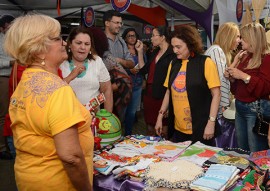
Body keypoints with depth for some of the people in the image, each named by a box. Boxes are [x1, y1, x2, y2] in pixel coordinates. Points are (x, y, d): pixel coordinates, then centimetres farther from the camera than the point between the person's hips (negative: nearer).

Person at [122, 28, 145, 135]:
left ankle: (128, 134, 25)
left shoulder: (140, 51, 11)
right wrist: (129, 70, -15)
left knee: (132, 112, 11)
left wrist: (140, 51, -5)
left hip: (137, 86, 4)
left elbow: (142, 68, -2)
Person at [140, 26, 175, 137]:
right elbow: (143, 70, 14)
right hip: (149, 93, 8)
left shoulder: (173, 54, -11)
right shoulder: (155, 52, 15)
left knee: (163, 131, 2)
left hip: (162, 95, -8)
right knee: (150, 129, 16)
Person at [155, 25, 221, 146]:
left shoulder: (206, 63, -8)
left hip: (200, 129, -5)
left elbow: (216, 94, -10)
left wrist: (211, 122, -16)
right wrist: (160, 116, 11)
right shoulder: (174, 64, 8)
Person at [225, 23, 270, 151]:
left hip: (257, 109, -8)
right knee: (241, 152, 17)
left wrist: (244, 76, -22)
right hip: (240, 108, 8)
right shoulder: (245, 57, 13)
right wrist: (231, 78, 3)